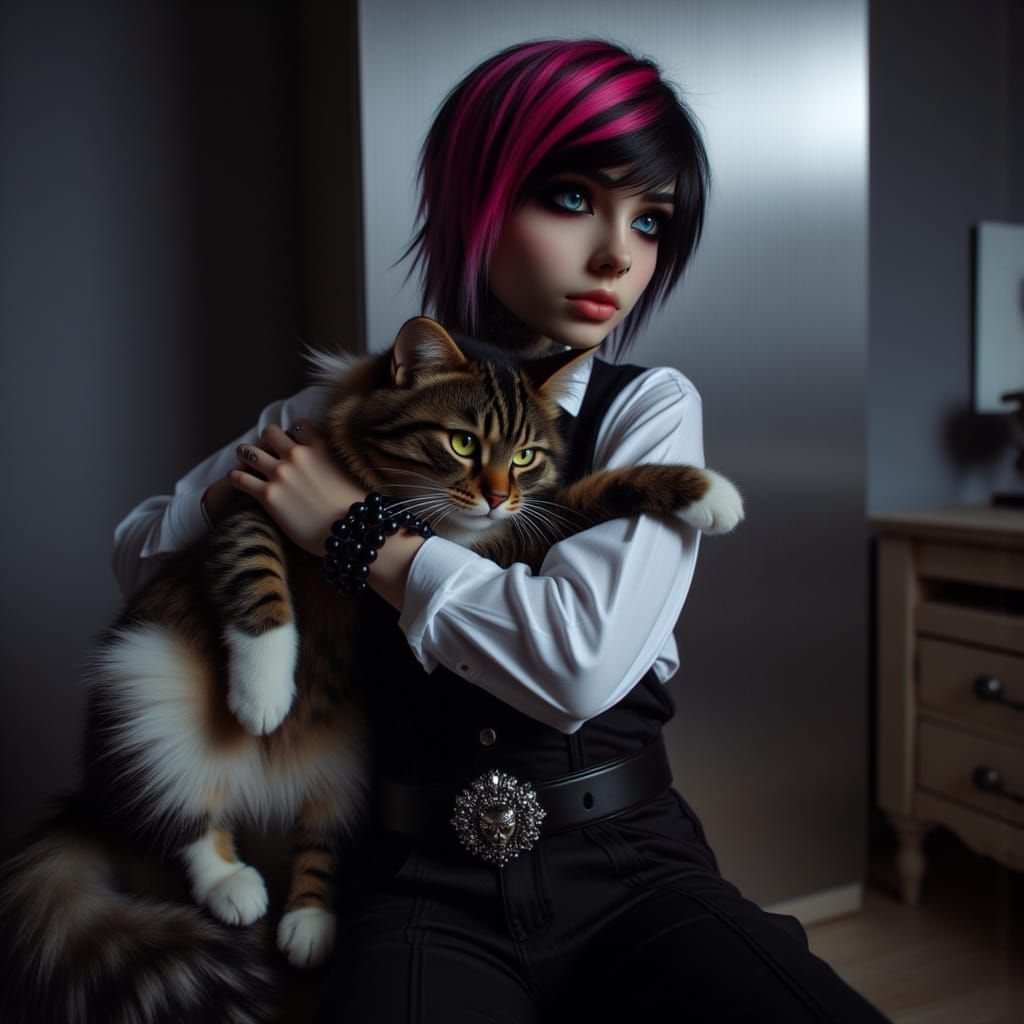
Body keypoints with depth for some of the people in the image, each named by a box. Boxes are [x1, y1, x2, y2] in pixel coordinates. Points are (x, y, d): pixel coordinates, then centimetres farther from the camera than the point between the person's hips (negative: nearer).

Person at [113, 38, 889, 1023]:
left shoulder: (650, 408, 0)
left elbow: (584, 660, -16)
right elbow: (136, 552, 14)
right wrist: (242, 484, -6)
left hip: (628, 867, 1)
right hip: (431, 883, 0)